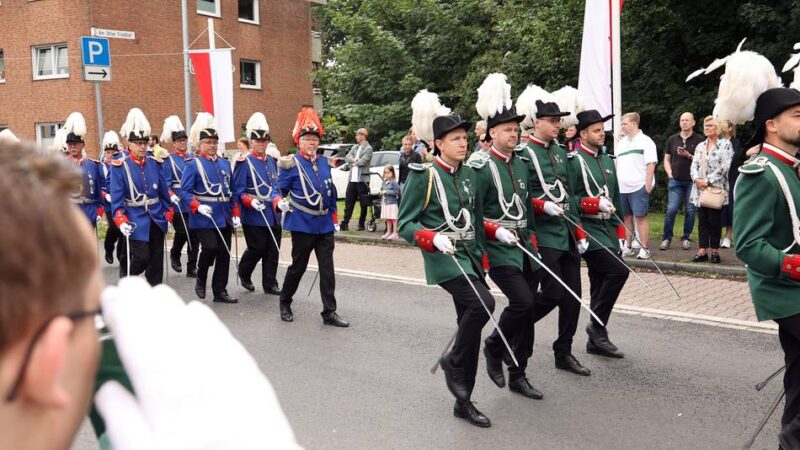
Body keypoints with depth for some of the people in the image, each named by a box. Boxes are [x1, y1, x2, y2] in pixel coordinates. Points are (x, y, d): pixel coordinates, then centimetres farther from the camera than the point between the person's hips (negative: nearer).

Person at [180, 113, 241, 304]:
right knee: (210, 247, -18)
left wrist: (236, 214, 8)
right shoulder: (192, 164, -4)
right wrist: (198, 206, -24)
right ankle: (200, 280, 10)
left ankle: (220, 291, 16)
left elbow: (231, 191, 16)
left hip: (224, 217, 6)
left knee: (224, 253, 6)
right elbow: (185, 191, -8)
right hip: (204, 218, -6)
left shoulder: (224, 163, 14)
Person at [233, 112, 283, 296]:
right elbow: (238, 191, -8)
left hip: (273, 214, 6)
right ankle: (244, 274, 26)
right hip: (253, 215, -6)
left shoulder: (272, 161, 13)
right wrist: (251, 201, -24)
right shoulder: (244, 162, -6)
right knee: (257, 248, -1)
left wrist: (278, 201, -3)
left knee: (273, 250, 6)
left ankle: (270, 284, 16)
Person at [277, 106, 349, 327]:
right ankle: (285, 303, 29)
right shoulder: (291, 164, -6)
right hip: (302, 224, -4)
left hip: (325, 224, 5)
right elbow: (280, 189, 0)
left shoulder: (324, 162, 9)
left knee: (327, 268, 3)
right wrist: (280, 202, -17)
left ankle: (329, 312, 7)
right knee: (298, 266, 7)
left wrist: (335, 218, 16)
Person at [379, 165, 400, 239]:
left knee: (393, 219, -4)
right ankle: (388, 232, 22)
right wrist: (382, 193, 6)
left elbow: (396, 192, -16)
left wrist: (386, 192, -17)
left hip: (392, 203, -7)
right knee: (387, 219, 14)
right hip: (385, 203, 7)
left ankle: (395, 233, 0)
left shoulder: (394, 182, -11)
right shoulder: (384, 182, 13)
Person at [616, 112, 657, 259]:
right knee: (626, 217, 11)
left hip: (638, 186, -6)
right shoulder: (621, 142, 17)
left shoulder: (645, 141, -2)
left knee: (640, 217, -5)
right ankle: (628, 247, 19)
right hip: (622, 187, 6)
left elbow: (651, 164, -7)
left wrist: (648, 184, -14)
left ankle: (644, 249, 0)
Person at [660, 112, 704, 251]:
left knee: (690, 211, 3)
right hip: (675, 180, 1)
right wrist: (670, 174, 2)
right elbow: (666, 159, 15)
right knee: (671, 210, -5)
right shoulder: (672, 139, 11)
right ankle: (666, 238, 2)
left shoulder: (699, 140, 2)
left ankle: (686, 238, 14)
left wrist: (689, 156, -15)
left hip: (692, 181, -1)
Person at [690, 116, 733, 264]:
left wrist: (708, 181, -15)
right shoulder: (700, 146, 16)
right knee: (702, 221, 5)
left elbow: (724, 167, -11)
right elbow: (694, 165, 9)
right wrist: (697, 179, -10)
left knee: (714, 221, -1)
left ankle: (715, 251, 8)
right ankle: (702, 251, 6)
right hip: (700, 189, 5)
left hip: (716, 189, -5)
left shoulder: (725, 144, -2)